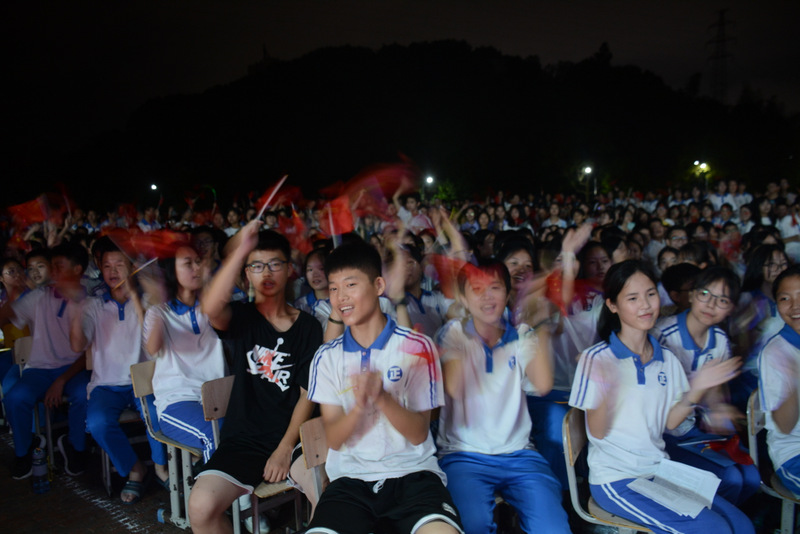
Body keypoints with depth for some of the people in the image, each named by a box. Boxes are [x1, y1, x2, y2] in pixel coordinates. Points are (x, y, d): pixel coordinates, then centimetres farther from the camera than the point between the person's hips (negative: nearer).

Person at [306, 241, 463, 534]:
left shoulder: (417, 347, -3)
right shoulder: (327, 357, 5)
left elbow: (419, 434, -4)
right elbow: (334, 440, 1)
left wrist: (382, 398, -23)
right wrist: (358, 407, -20)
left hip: (412, 472, -2)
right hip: (351, 477, 2)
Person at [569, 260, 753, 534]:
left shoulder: (667, 359, 6)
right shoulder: (597, 359, -13)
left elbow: (668, 422, 7)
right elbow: (597, 432, -14)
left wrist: (696, 391, -6)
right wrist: (604, 393, -32)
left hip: (660, 470, 6)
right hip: (616, 479, -6)